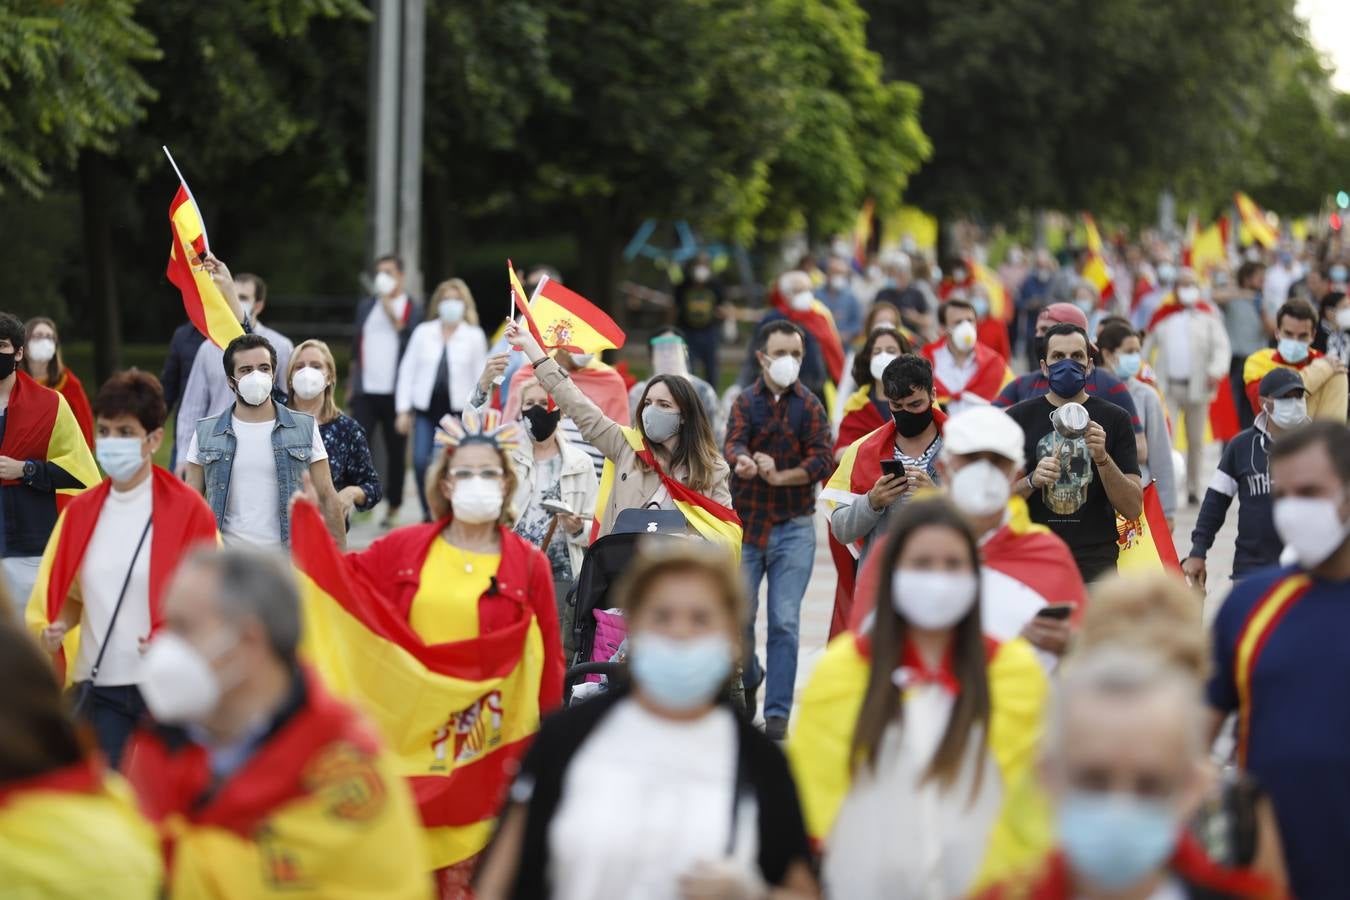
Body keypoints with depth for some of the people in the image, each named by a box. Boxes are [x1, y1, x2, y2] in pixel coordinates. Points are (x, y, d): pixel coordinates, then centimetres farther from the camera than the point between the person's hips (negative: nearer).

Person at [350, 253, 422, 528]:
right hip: (365, 390, 3)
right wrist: (351, 384, 18)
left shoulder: (414, 308, 3)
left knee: (396, 451, 4)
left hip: (395, 392, -3)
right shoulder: (366, 306, 15)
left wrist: (395, 318, -16)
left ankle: (392, 507, 13)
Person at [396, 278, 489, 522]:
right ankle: (428, 515, 7)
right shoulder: (423, 332, 7)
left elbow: (481, 376, 5)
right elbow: (407, 370, 8)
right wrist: (403, 409, 4)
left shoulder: (475, 336, 4)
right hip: (425, 410, 1)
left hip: (457, 411, -1)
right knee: (420, 461, -9)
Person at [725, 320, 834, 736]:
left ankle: (778, 713, 0)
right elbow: (734, 443, -15)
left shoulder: (810, 406, 4)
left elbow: (823, 459, -9)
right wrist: (743, 463, -39)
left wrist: (780, 476, -25)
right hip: (745, 525, 1)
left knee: (784, 622, -5)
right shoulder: (746, 402, 4)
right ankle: (749, 675, 34)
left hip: (794, 529, -1)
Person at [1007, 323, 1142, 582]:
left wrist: (1102, 458, -15)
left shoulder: (1114, 419, 5)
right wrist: (1031, 482, -13)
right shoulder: (1018, 418, 6)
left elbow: (1133, 508, 0)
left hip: (1095, 561, 0)